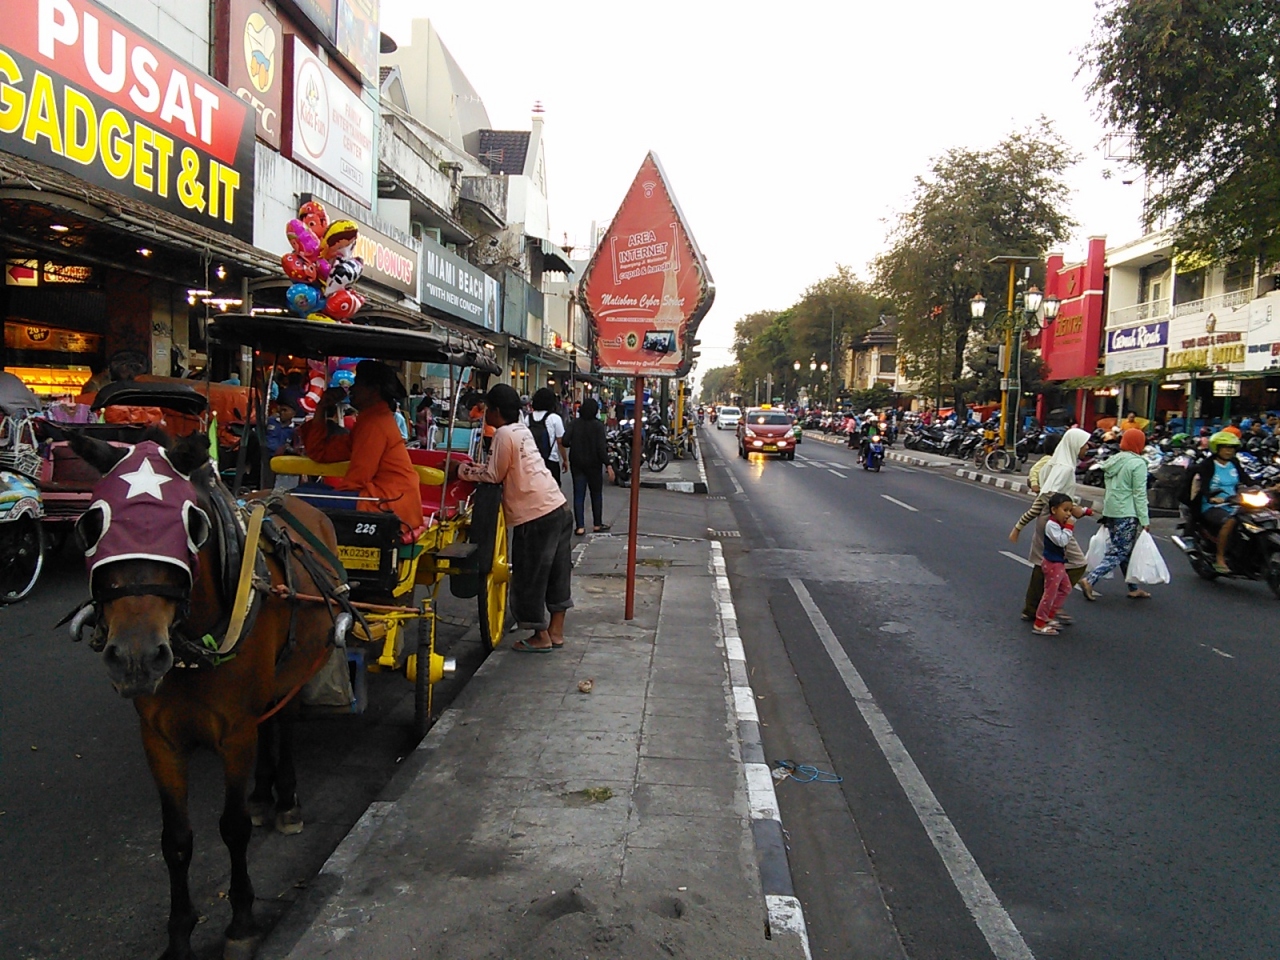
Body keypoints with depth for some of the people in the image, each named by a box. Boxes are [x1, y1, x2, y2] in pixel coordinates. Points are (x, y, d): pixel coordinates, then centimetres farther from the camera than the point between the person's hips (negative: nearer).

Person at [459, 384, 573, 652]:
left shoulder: (504, 434, -10)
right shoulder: (522, 430, 16)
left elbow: (494, 476, -5)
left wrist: (465, 471, 9)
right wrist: (473, 468, 14)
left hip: (535, 515, -9)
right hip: (559, 508, 9)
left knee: (529, 577, 3)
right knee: (556, 572, 14)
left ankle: (540, 637, 13)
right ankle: (556, 632, 24)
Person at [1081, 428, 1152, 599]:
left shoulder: (1112, 461, 12)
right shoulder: (1137, 463, -11)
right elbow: (1139, 494, -13)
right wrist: (1144, 520, -11)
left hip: (1110, 512, 8)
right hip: (1127, 514, -8)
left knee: (1125, 552, 16)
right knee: (1118, 554, -4)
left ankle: (1134, 588, 24)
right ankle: (1090, 581, -15)